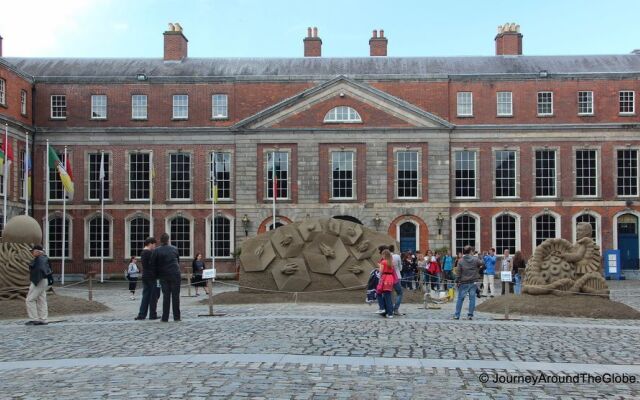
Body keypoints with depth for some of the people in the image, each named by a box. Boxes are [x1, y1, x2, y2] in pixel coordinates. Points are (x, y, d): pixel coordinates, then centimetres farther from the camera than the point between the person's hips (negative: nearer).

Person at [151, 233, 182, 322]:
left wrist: (158, 274, 11)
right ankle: (176, 317, 6)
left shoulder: (156, 250, -4)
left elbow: (153, 264, -3)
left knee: (166, 296, 5)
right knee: (175, 295, 4)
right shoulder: (174, 249, 3)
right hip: (175, 274, 0)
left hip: (164, 276, 0)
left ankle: (165, 317, 4)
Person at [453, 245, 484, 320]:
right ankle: (470, 315, 7)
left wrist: (457, 282, 2)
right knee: (472, 298, 7)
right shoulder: (475, 259, -5)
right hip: (473, 282, 1)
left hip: (463, 283, -1)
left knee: (460, 299, 6)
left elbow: (458, 273, -6)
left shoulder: (460, 261, -8)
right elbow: (482, 263, 15)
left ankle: (457, 315, 7)